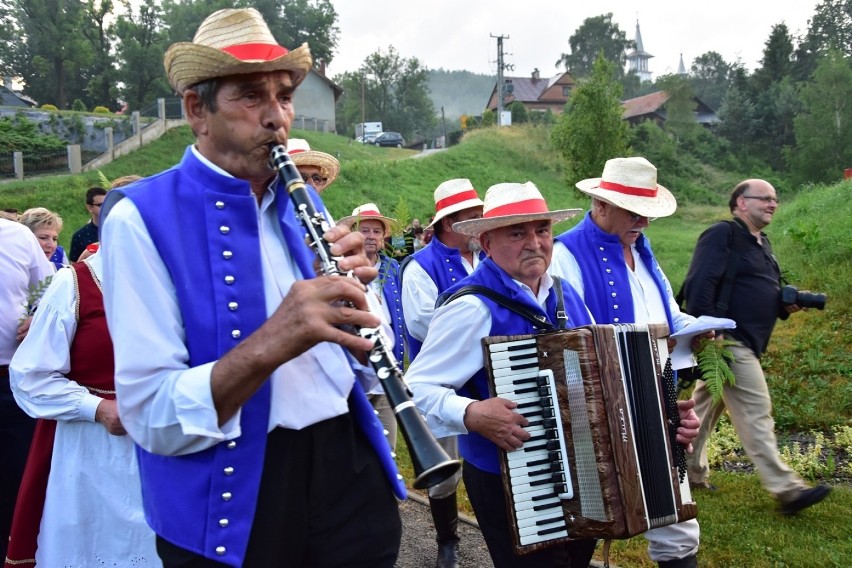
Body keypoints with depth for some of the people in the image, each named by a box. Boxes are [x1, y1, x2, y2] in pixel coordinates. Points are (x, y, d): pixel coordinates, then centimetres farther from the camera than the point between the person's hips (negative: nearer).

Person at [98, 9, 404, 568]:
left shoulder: (305, 203, 6)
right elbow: (151, 417, -17)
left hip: (350, 473, 5)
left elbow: (367, 375, 6)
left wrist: (353, 296, -13)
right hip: (232, 499, -4)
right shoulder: (141, 218, -10)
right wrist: (269, 344, -31)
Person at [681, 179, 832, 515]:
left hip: (743, 344, 10)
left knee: (706, 407, 16)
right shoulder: (723, 234, -11)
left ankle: (691, 471, 27)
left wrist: (787, 304, 5)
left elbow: (766, 294, 26)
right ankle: (786, 490, -5)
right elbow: (699, 285, -21)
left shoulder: (761, 243, 19)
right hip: (728, 342, -10)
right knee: (756, 414, -8)